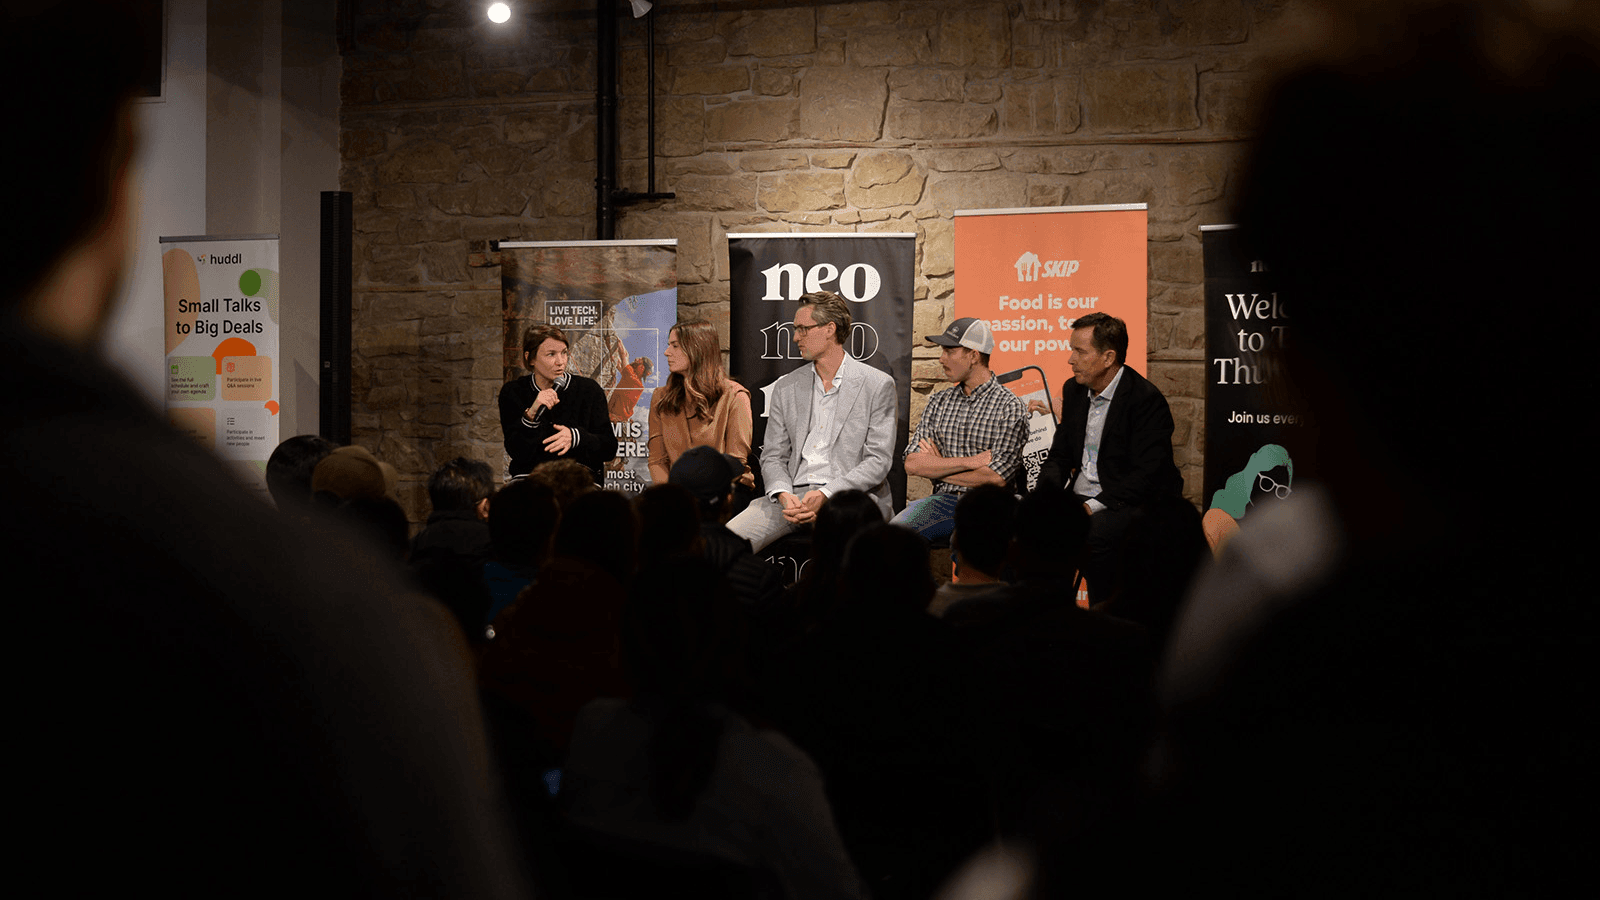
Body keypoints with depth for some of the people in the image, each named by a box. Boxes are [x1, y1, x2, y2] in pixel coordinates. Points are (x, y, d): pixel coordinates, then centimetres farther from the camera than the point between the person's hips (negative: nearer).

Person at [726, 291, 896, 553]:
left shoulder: (878, 386, 3)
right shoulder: (785, 388, 17)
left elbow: (878, 462, -3)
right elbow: (773, 456, 14)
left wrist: (825, 495, -16)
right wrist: (783, 496, -10)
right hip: (793, 494, 4)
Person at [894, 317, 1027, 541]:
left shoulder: (1011, 407, -1)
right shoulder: (938, 402, 15)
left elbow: (997, 477, -10)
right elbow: (912, 464, 4)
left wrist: (938, 466, 1)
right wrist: (971, 461, -7)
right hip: (943, 499, 4)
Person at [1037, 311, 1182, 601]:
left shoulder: (1147, 400, -13)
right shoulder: (1074, 390, 12)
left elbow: (1146, 476, -20)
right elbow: (1059, 457, 18)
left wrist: (1094, 507, -26)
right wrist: (1046, 494, -4)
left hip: (1131, 503, -7)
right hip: (1078, 500, 7)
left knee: (1093, 532, -35)